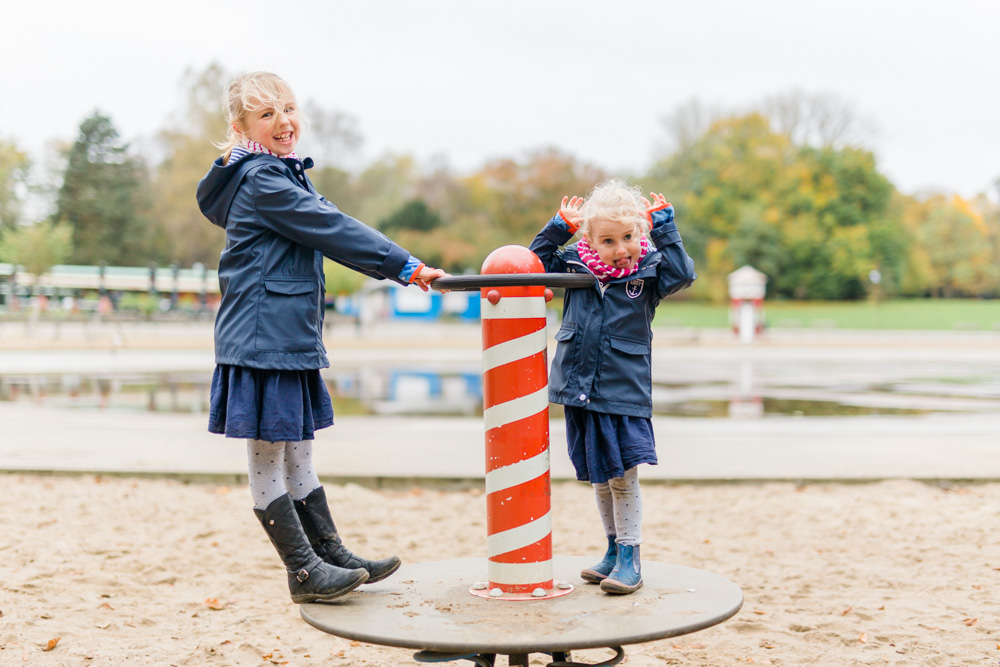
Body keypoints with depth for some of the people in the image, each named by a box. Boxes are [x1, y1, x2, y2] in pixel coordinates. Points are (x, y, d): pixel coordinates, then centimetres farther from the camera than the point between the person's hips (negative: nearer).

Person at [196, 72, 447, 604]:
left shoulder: (282, 175, 19)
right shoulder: (260, 181, -13)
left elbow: (325, 233, 18)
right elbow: (333, 229, -19)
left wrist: (400, 268, 11)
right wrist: (406, 266, -18)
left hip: (292, 338, 10)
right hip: (262, 339, -10)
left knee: (298, 454, 16)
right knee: (267, 458, 1)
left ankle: (331, 555, 23)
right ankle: (303, 571, 7)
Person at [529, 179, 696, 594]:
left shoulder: (648, 272, -2)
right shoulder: (575, 266, 5)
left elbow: (683, 274, -16)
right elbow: (536, 262, 16)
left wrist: (664, 227, -12)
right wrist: (558, 228, 3)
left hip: (624, 393, -3)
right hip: (580, 390, 4)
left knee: (623, 477, -2)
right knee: (598, 476, 14)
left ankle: (629, 558, 10)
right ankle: (614, 549, 28)